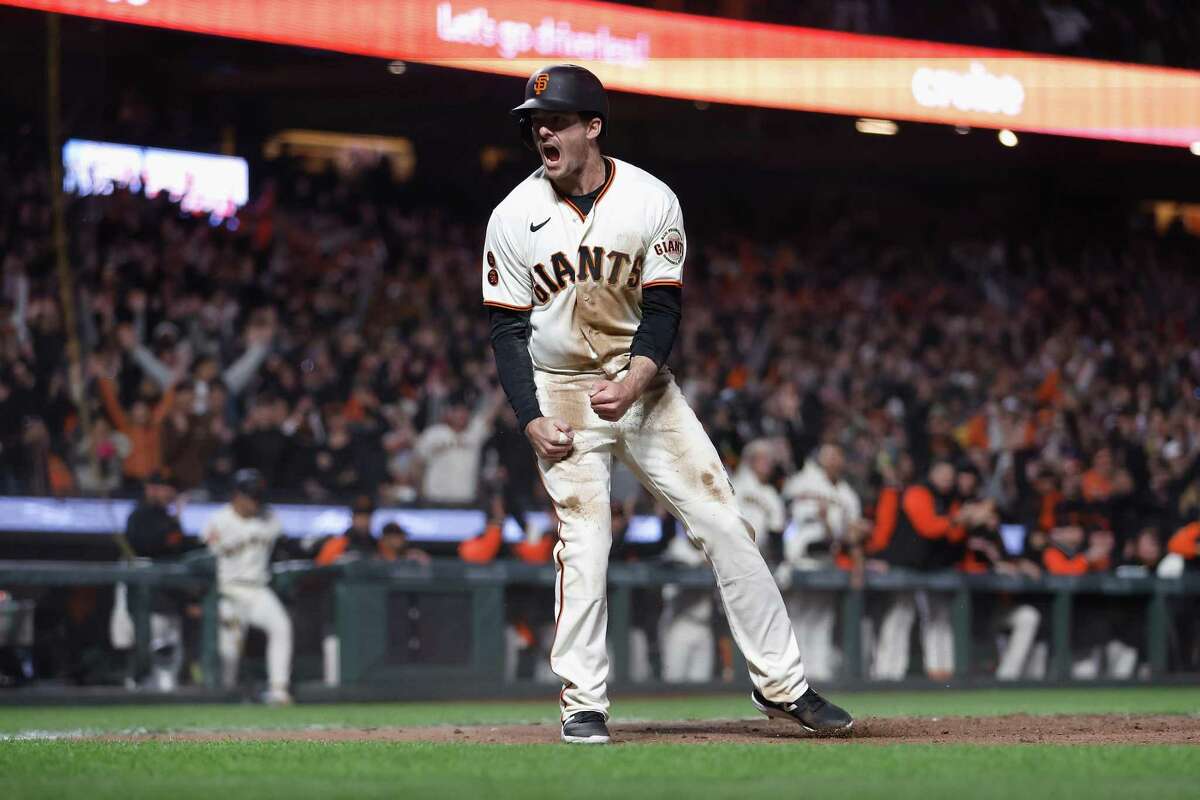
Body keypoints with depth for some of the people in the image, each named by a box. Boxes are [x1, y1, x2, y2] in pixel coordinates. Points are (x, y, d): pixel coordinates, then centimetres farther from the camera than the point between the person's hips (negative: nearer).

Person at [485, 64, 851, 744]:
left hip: (643, 384, 1)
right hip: (562, 394, -1)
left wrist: (634, 383, -25)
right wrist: (532, 421, -12)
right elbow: (507, 328, -2)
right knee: (584, 542, -11)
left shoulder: (653, 201, -6)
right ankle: (583, 705, -1)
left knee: (725, 526, -3)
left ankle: (782, 684, 3)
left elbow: (663, 309, -7)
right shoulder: (514, 218, -6)